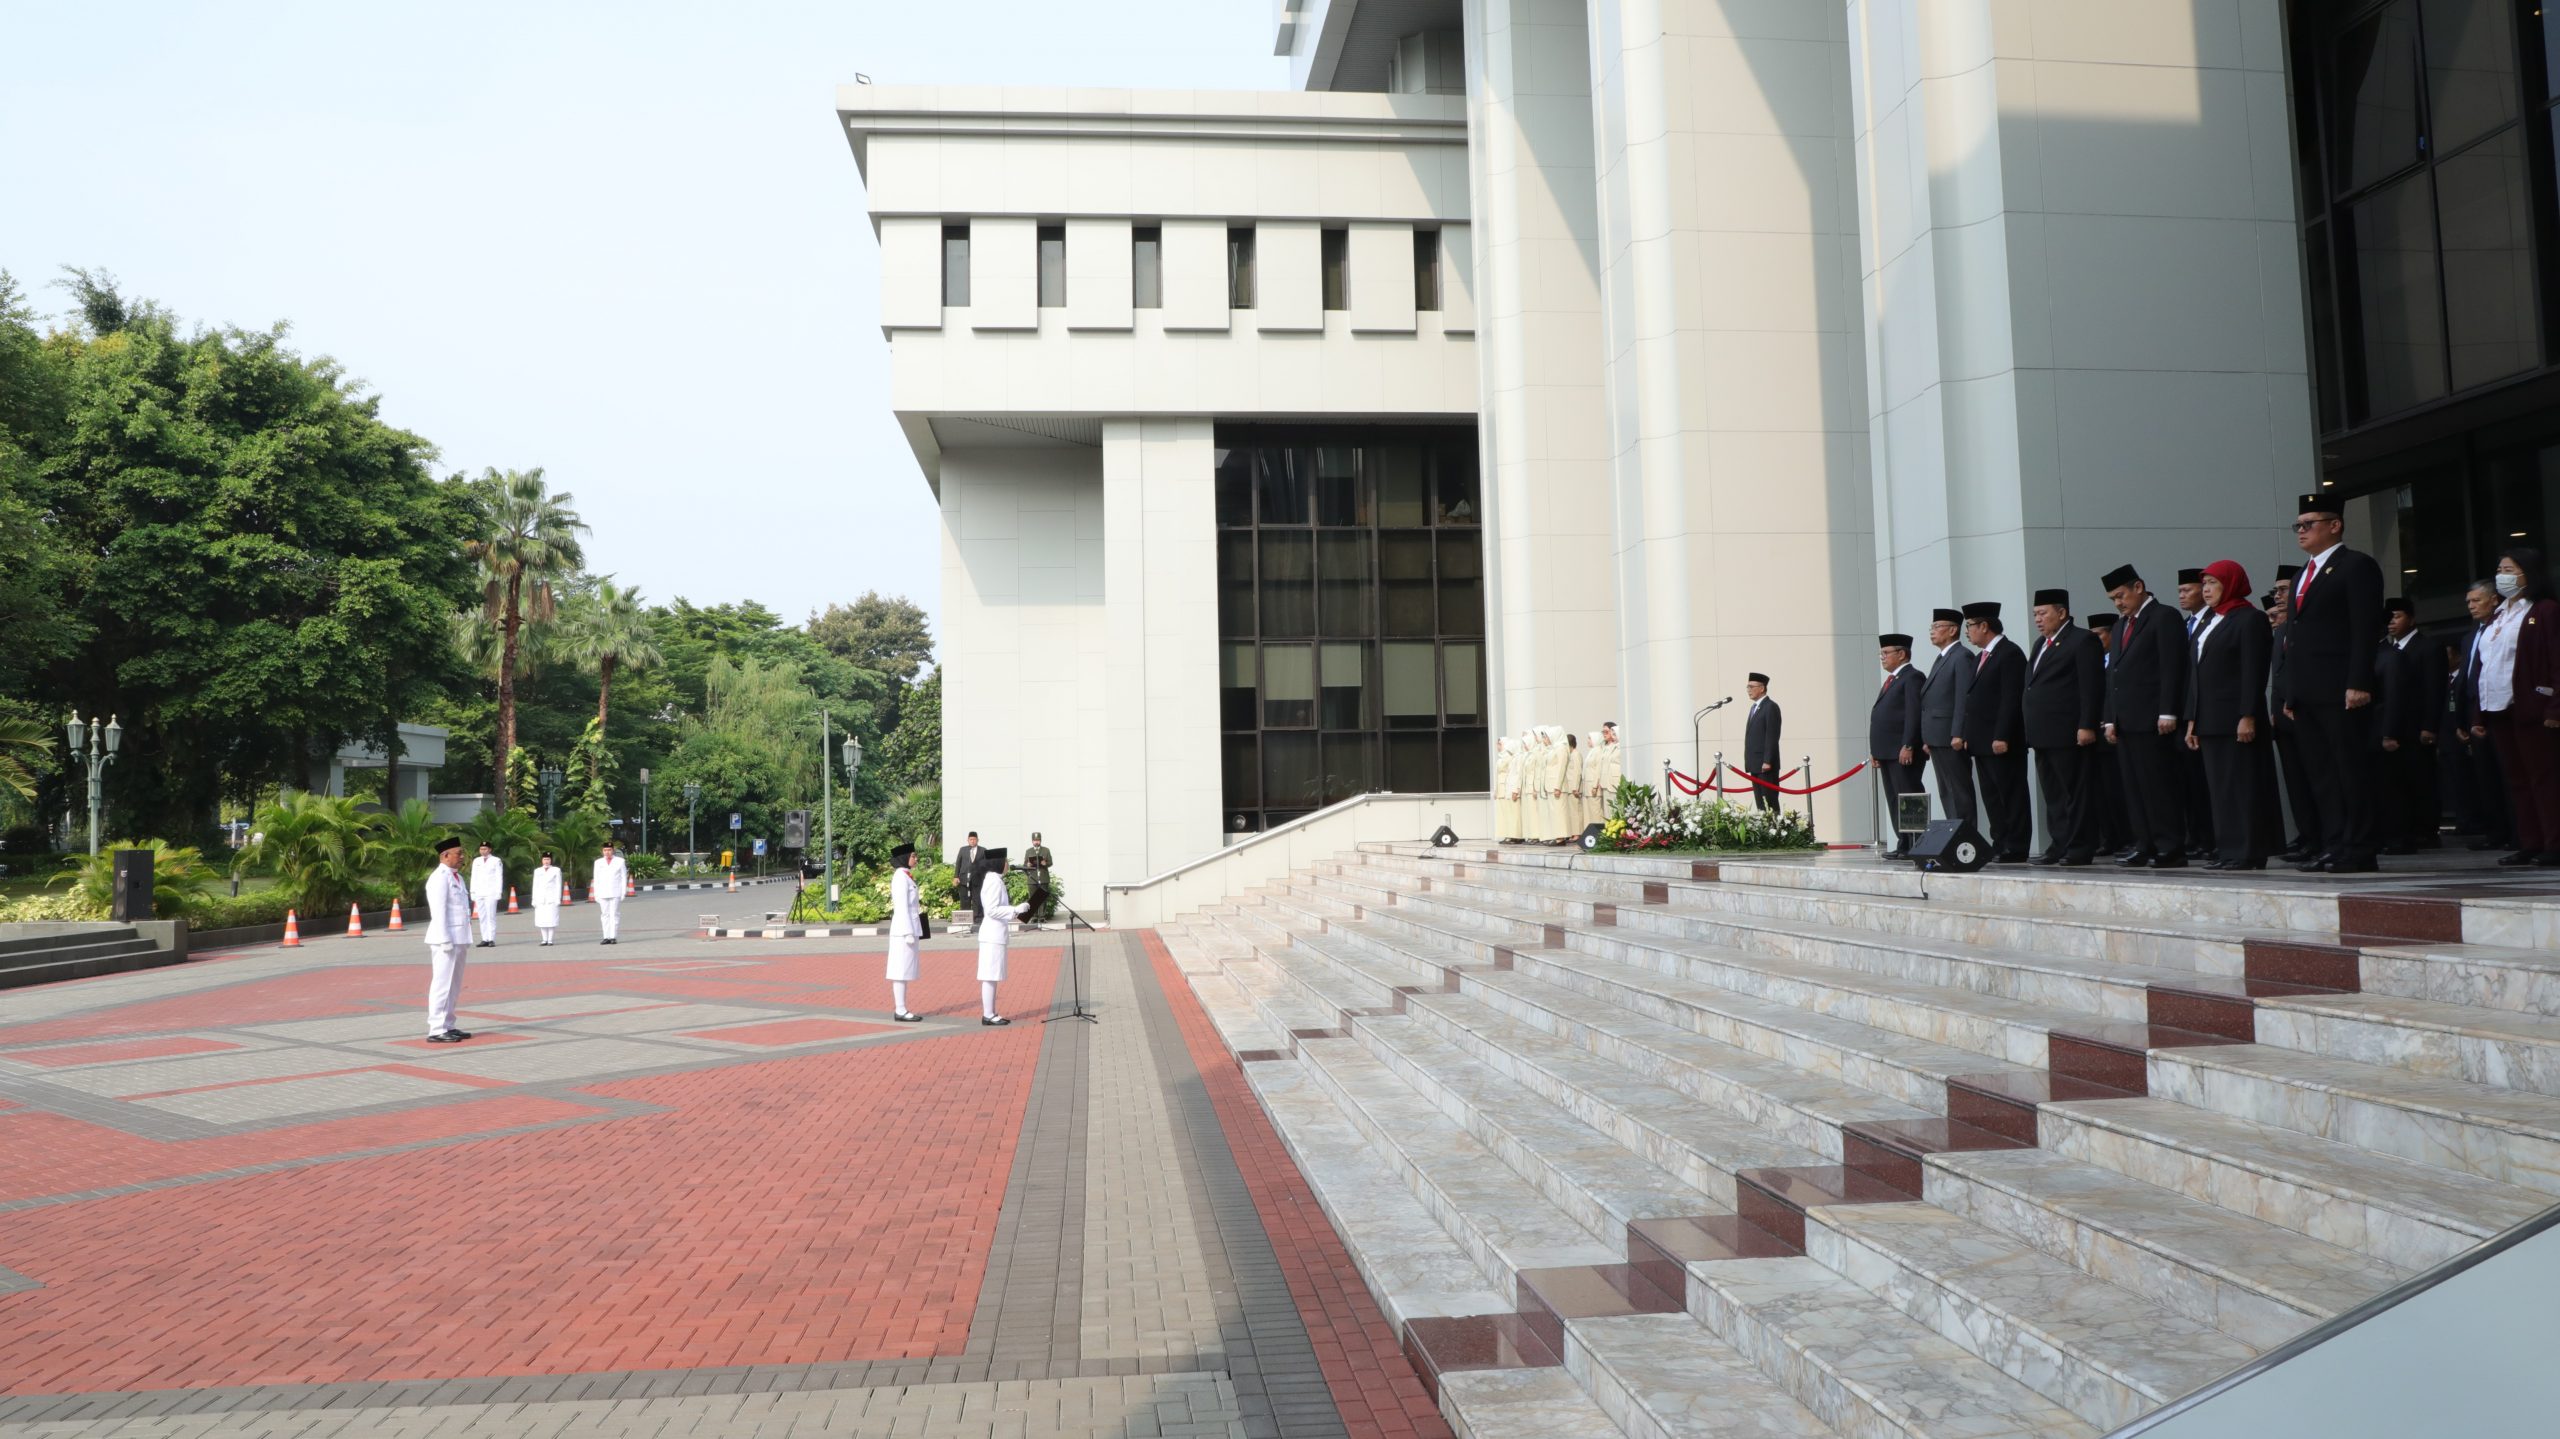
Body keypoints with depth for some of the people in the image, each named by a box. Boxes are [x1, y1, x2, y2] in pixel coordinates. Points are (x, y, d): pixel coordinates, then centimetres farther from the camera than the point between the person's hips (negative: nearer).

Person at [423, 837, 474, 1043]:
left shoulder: (457, 877, 17)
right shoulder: (439, 878, -12)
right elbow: (438, 911, -17)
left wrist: (464, 939, 16)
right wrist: (445, 940, -21)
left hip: (459, 939, 9)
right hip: (447, 940, -9)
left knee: (454, 986, 13)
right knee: (442, 984, -7)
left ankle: (448, 1027, 19)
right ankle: (436, 1030, -5)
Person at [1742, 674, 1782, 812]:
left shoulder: (1771, 707, -9)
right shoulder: (1754, 707, 19)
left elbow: (1772, 736, -15)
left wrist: (1767, 761, -19)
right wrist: (1748, 762, 13)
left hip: (1766, 765, -9)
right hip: (1755, 764, 9)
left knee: (1770, 801, -8)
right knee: (1760, 803, 6)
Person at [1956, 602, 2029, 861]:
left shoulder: (2010, 654, -9)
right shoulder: (1979, 657, 19)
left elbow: (2011, 699, -17)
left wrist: (2002, 737, -21)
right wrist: (1965, 734, 13)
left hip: (2002, 742, -9)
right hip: (1981, 742, 9)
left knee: (2011, 797, -5)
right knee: (1992, 798, 9)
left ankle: (2016, 849, -3)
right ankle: (1999, 846, 13)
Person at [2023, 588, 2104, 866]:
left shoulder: (2082, 641, -5)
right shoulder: (2041, 644, 21)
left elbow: (2092, 687, -11)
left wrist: (2086, 726, -18)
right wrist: (2030, 732, 16)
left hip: (2068, 734, -8)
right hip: (2043, 734, 8)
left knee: (2077, 793, -4)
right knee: (2053, 795, 9)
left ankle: (2080, 848, -1)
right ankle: (2059, 845, 13)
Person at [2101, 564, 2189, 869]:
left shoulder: (2164, 617, -3)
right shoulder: (2121, 624, 22)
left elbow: (2172, 668, -11)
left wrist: (2168, 713, -17)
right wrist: (2110, 718, 13)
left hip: (2151, 719, -8)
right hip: (2126, 720, 8)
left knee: (2160, 785, -6)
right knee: (2133, 787, 6)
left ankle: (2171, 849, -4)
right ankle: (2144, 847, 9)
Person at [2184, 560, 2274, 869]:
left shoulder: (2250, 619, -5)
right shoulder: (2206, 623, 19)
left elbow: (2253, 672, -13)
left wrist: (2248, 716, -19)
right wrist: (2192, 720, 15)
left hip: (2235, 720, -8)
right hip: (2210, 721, 8)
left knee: (2242, 785, -6)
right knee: (2219, 786, 6)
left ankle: (2248, 853, -5)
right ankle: (2227, 849, 9)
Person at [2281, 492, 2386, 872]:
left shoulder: (2357, 566, -3)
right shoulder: (2305, 574, 22)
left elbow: (2365, 630, -12)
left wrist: (2358, 684, -20)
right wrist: (2290, 692, 16)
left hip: (2341, 693, -8)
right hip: (2307, 694, 8)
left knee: (2352, 772, -4)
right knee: (2322, 774, 8)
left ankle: (2360, 852, -1)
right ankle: (2334, 847, 11)